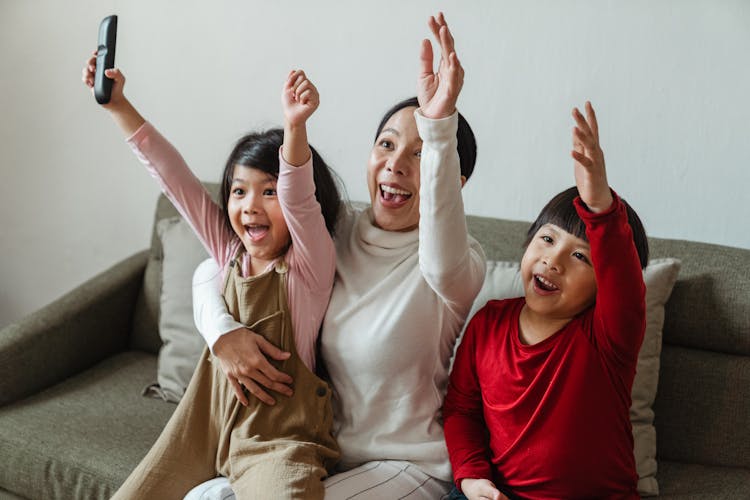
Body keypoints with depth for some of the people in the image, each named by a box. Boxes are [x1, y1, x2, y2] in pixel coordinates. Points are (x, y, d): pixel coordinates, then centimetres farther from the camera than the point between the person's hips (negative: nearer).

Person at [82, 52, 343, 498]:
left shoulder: (310, 265, -11)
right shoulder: (230, 252, 3)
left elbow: (298, 198, -31)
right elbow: (174, 176, 1)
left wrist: (295, 126, -48)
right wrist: (118, 104, -2)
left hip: (279, 436, -6)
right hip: (210, 419, 6)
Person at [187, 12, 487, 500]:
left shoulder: (457, 264, -15)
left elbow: (444, 265, -42)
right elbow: (210, 271, 6)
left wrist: (439, 127, -53)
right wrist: (224, 332, -15)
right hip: (321, 452, 5)